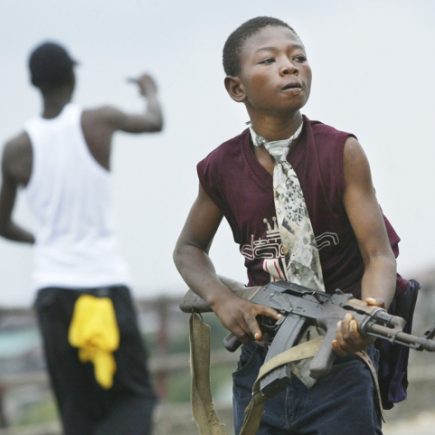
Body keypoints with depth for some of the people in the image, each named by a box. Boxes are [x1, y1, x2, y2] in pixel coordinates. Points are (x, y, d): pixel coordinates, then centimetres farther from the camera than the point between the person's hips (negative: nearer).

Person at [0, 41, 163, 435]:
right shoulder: (99, 122, -3)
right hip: (106, 282, -2)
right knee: (135, 397, 3)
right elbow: (154, 122, 19)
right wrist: (151, 92, 42)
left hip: (53, 287, 2)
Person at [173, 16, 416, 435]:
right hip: (260, 365, 3)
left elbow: (379, 255, -10)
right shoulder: (222, 168, -1)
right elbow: (189, 249, 16)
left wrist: (370, 311, -32)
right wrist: (222, 301, -5)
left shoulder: (340, 153, -9)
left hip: (340, 359, -3)